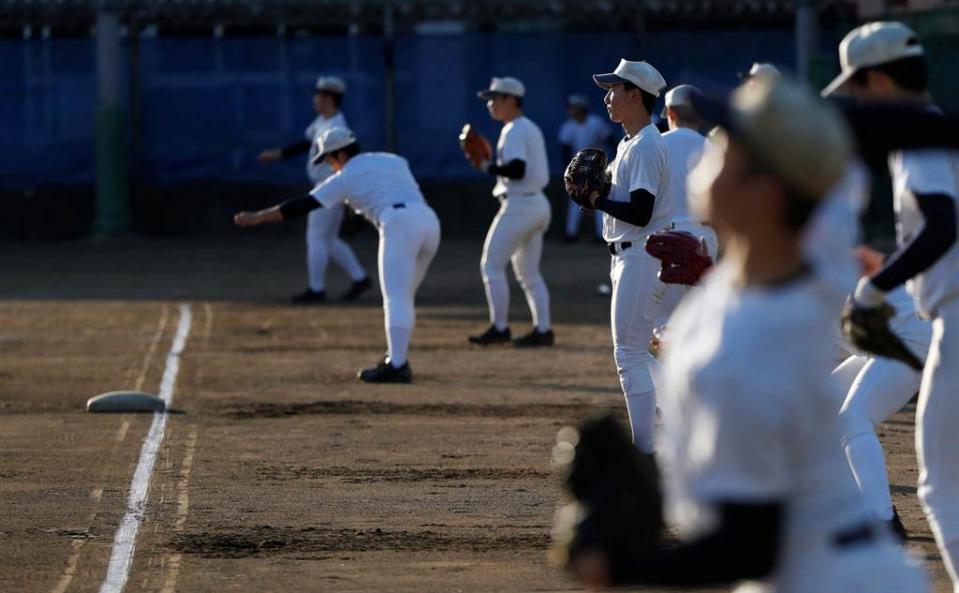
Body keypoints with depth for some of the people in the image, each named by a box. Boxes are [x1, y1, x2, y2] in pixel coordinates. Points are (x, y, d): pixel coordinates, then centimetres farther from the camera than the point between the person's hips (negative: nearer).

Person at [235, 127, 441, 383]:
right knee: (403, 298, 19)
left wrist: (257, 218, 15)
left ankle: (397, 366, -21)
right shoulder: (394, 160, 28)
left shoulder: (346, 177, 11)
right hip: (430, 219, 7)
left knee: (395, 299, -10)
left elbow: (303, 205, 10)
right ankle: (397, 359, 17)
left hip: (399, 223, -7)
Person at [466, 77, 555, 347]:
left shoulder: (514, 131, -14)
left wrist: (488, 167, -13)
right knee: (529, 272, 13)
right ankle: (542, 329, 9)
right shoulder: (531, 128, 17)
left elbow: (517, 169, -25)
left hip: (519, 206, -10)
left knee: (491, 265, -3)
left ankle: (499, 328, -2)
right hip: (537, 202, 10)